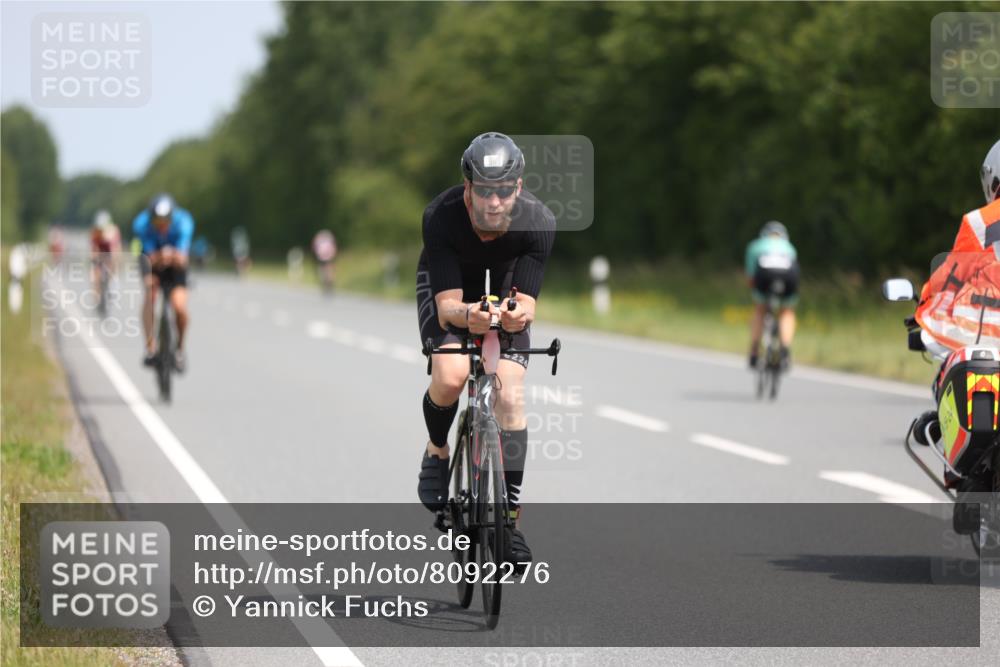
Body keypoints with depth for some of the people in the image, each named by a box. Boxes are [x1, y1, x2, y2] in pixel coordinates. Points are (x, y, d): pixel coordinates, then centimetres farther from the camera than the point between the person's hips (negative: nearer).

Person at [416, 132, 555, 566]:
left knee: (510, 396, -14)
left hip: (503, 291, 1)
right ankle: (437, 451, 5)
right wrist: (467, 314, -59)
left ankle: (510, 518, -7)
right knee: (450, 376, -27)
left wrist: (519, 314, -55)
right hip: (448, 288, -1)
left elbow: (525, 301, -32)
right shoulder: (441, 217, -35)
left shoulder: (538, 222, -32)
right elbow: (447, 305, -36)